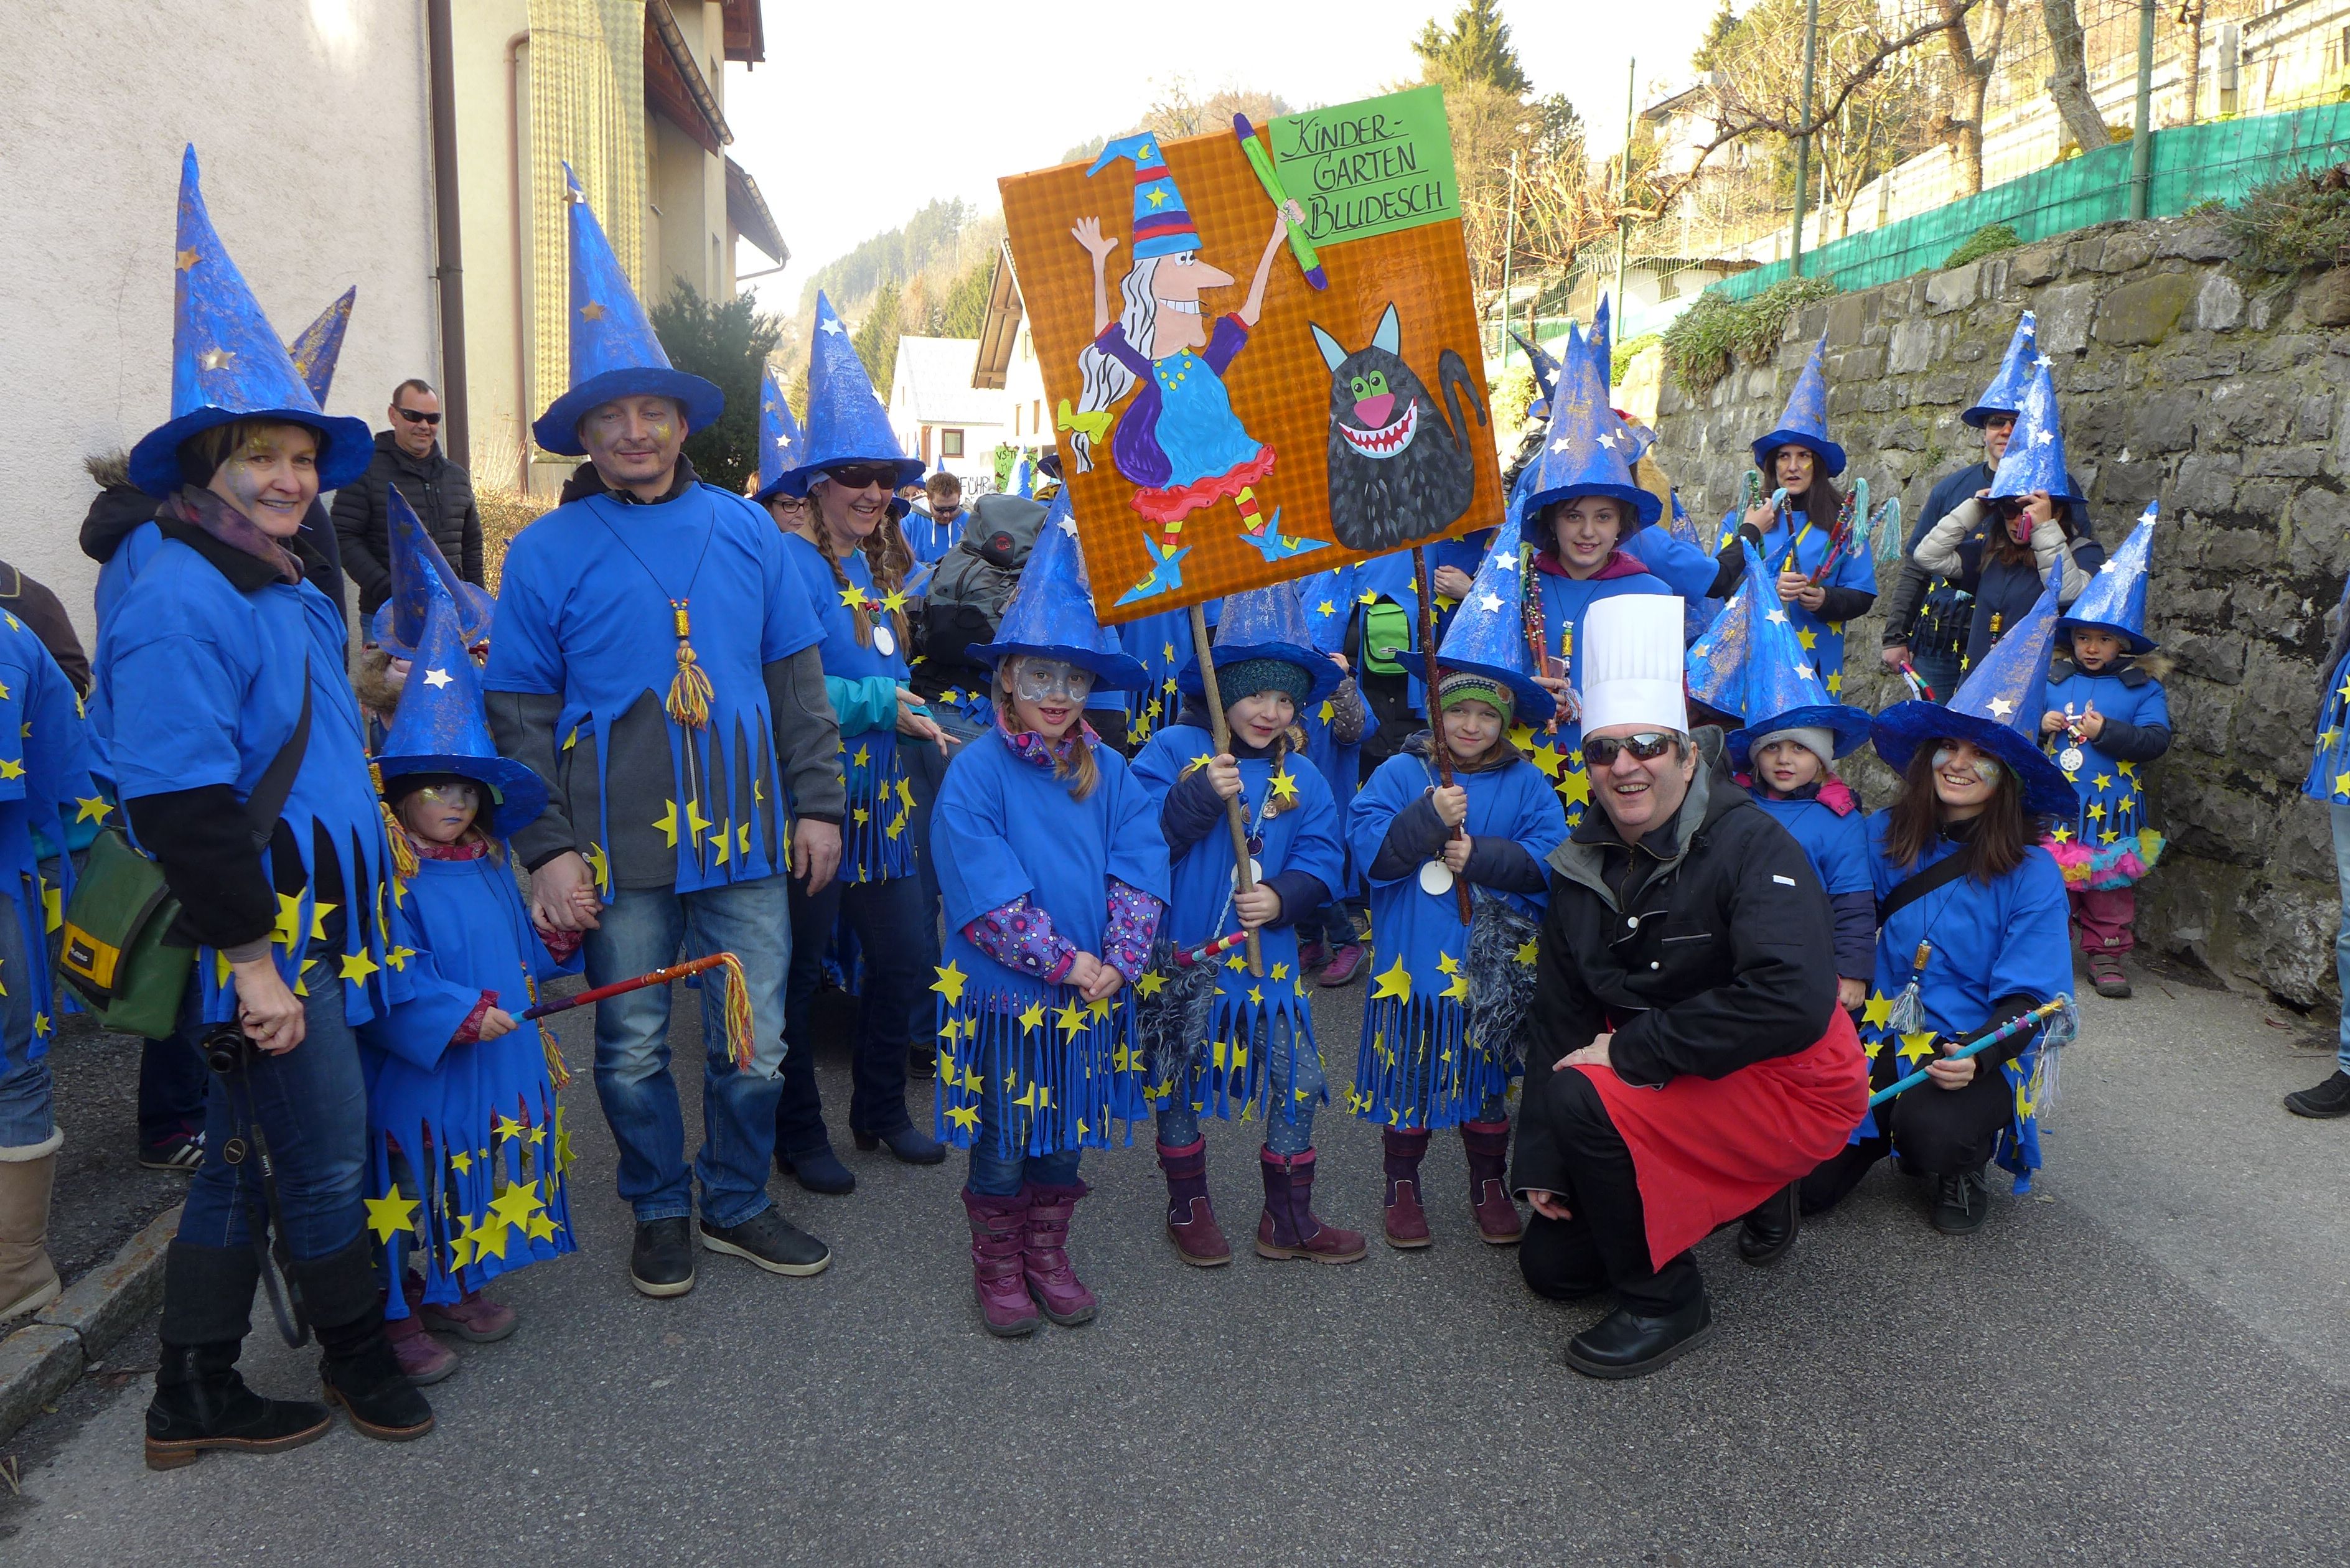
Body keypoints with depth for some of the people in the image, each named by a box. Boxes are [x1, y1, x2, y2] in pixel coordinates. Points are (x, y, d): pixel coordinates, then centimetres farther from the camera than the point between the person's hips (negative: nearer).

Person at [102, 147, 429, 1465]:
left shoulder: (281, 589, 16)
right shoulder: (180, 598, -17)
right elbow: (181, 799, -23)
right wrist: (252, 957, -22)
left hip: (307, 920, 10)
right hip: (259, 932, -10)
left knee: (243, 1150, 15)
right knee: (327, 1146, 3)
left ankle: (196, 1396, 27)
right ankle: (358, 1353, 25)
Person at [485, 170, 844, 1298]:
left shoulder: (743, 529, 7)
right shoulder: (547, 552, -1)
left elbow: (796, 674, 10)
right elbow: (520, 710, -2)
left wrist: (817, 800, 6)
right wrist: (547, 847, -9)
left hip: (746, 833, 2)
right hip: (618, 848, -2)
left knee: (755, 1042, 9)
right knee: (632, 1048, 11)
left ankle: (738, 1203, 30)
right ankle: (661, 1212, 31)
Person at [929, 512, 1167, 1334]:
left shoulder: (1109, 773, 1)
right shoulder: (976, 771, -12)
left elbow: (1140, 870, -4)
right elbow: (986, 893, -18)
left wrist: (1117, 961, -17)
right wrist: (1063, 961, -20)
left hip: (1091, 996, 4)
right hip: (1003, 993, -4)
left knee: (1067, 1134, 17)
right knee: (1002, 1143, 10)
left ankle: (1048, 1254, 36)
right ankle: (998, 1267, 30)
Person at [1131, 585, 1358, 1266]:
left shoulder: (1300, 777, 5)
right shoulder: (1173, 749, -7)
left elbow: (1322, 857, 1)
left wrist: (1284, 897, -17)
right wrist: (1200, 796, -26)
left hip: (1268, 959, 3)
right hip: (1181, 955, -3)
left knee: (1298, 1082, 5)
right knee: (1180, 1082, 11)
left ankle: (1288, 1220, 22)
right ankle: (1188, 1205, 32)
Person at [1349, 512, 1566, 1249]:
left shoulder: (1526, 784, 1)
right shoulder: (1400, 773, -2)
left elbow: (1550, 858, -10)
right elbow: (1369, 848, -13)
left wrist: (1481, 856, -20)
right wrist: (1430, 818, -25)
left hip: (1494, 967, 1)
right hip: (1412, 963, -1)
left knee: (1488, 1078, 14)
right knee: (1408, 1075, 10)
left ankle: (1490, 1184, 32)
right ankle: (1402, 1184, 28)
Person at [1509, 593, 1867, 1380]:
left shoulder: (1750, 844, -21)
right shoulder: (1583, 864, -1)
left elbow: (1794, 1002, -36)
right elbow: (1556, 1018, 3)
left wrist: (1632, 1047, -28)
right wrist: (1539, 1166, -1)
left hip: (1793, 1087, -7)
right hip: (1662, 1086, 8)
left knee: (1581, 1097, -31)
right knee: (1551, 1263, 10)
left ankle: (1664, 1303, -8)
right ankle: (1749, 1186, 26)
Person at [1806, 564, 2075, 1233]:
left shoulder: (2032, 874, -8)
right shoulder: (1883, 838, 0)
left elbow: (2028, 997, -10)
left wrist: (1975, 1056, -28)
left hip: (1980, 1056, -2)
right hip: (1878, 1042, 3)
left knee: (1934, 1128, -35)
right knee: (1808, 1184, -12)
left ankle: (1959, 1173, 4)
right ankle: (1890, 1134, 22)